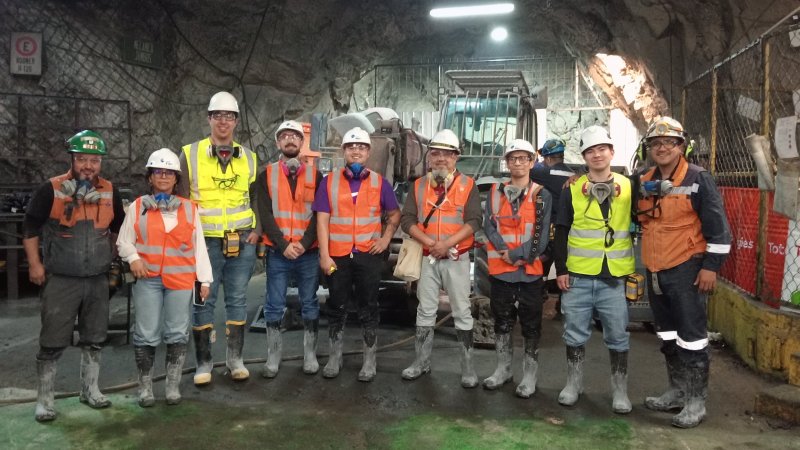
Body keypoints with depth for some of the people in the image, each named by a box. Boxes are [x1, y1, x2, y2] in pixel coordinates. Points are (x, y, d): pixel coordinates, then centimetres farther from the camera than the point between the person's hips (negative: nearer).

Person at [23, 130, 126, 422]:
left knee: (94, 339, 13)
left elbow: (119, 227, 19)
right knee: (53, 342, 2)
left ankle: (90, 390, 28)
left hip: (98, 279, 4)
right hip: (60, 280, -4)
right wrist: (34, 263, -5)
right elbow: (31, 227, -2)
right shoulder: (51, 189, -8)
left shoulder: (110, 191, 4)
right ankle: (44, 399, 15)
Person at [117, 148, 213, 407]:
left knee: (178, 335, 5)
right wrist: (133, 257, -11)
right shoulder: (137, 207, 8)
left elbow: (199, 247, 8)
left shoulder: (189, 208, 10)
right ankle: (145, 387, 15)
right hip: (147, 280, -1)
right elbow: (123, 241, 10)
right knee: (146, 336, 2)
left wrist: (204, 279, 4)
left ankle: (173, 386, 16)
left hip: (180, 280, 1)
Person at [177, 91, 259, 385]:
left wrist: (257, 230, 3)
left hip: (242, 242, 2)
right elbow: (181, 198, 2)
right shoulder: (190, 154, 2)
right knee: (203, 301, 4)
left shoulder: (249, 158, 10)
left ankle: (235, 358, 21)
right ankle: (203, 362, 16)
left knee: (237, 299, 8)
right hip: (205, 242, -2)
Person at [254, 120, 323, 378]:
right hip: (277, 252, 0)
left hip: (309, 252, 0)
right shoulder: (266, 176, 6)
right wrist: (283, 244, -13)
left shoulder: (315, 175, 6)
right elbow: (265, 214, -2)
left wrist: (304, 243, -13)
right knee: (275, 306, 5)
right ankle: (273, 357, 16)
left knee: (310, 305, 8)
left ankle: (310, 355, 19)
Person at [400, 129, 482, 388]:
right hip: (427, 258, 3)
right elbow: (407, 219, 0)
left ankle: (467, 366, 11)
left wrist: (447, 243, -20)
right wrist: (429, 242, -14)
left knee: (462, 313, 2)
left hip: (457, 258, -3)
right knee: (425, 311, 11)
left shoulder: (467, 185, -2)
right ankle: (422, 361, 22)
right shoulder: (419, 185, 6)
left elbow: (474, 221, -10)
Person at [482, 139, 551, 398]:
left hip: (530, 271, -3)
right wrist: (506, 252, -15)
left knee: (531, 325, 5)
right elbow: (488, 225, -1)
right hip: (500, 269, 3)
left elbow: (542, 236, -7)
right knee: (502, 321, 14)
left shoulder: (542, 196, 0)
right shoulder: (496, 192, 8)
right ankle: (503, 369, 28)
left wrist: (516, 254, -14)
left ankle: (529, 375, 17)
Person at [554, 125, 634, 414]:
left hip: (615, 278, 0)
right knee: (575, 333, 9)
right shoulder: (572, 190, 2)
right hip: (577, 277, 1)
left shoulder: (628, 187, 4)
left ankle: (620, 390, 21)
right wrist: (560, 270, -2)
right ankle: (573, 383, 25)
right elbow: (561, 234, 4)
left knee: (617, 336, 6)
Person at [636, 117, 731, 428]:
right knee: (668, 336, 15)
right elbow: (639, 222, 18)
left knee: (691, 336, -1)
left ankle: (696, 401, 9)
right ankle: (677, 391, 28)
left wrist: (712, 266, -13)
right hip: (655, 271, 7)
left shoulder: (698, 178, -8)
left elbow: (717, 225, -10)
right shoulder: (644, 183, 8)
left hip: (687, 269, -6)